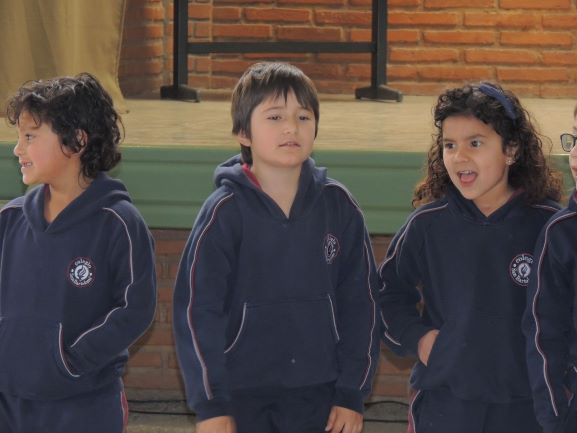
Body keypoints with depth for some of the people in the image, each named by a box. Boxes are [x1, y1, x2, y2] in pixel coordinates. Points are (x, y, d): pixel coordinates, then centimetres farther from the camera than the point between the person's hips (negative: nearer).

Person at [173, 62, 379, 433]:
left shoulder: (338, 207, 1)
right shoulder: (226, 212, -7)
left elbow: (361, 302, 5)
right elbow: (197, 310, -7)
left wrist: (352, 393, 1)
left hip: (316, 396, 2)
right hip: (241, 396, -2)